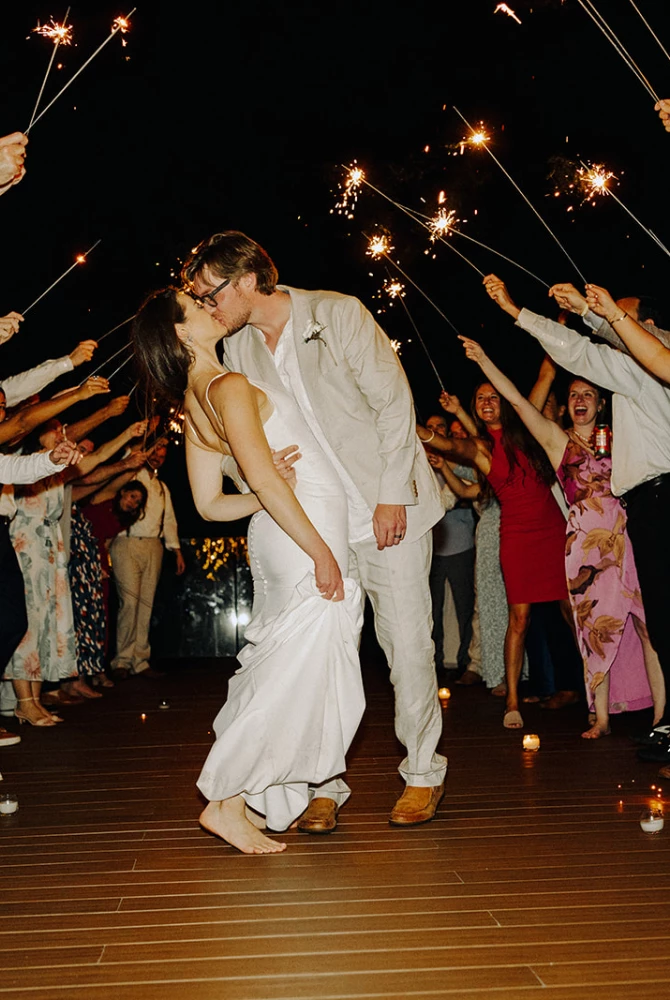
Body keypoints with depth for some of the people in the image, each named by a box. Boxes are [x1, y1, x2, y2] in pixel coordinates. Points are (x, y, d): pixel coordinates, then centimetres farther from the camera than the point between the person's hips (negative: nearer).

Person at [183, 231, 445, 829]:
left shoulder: (338, 313, -7)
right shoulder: (237, 348, 7)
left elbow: (394, 402, -8)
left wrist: (391, 497, -12)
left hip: (389, 508, -4)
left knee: (407, 643, 1)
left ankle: (424, 774, 18)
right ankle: (324, 785, 13)